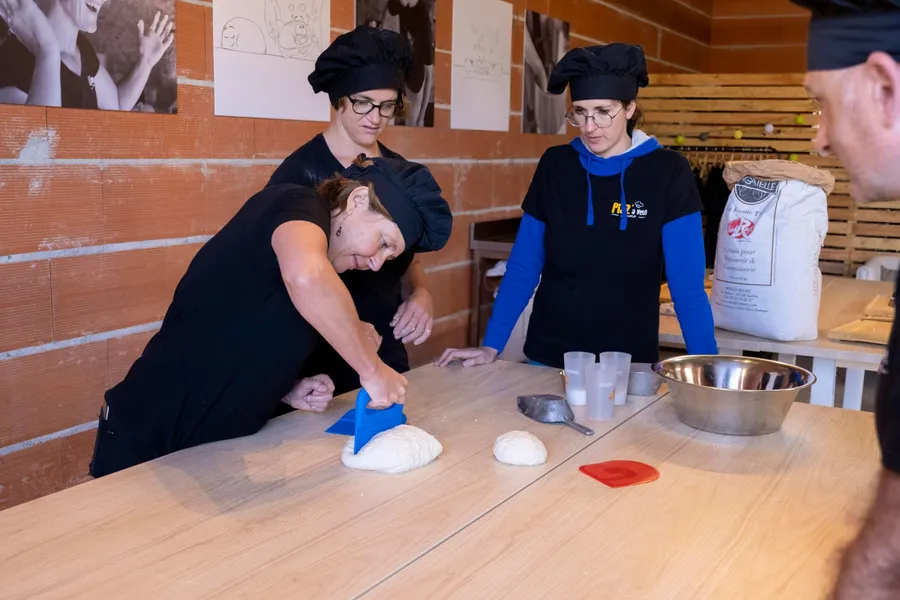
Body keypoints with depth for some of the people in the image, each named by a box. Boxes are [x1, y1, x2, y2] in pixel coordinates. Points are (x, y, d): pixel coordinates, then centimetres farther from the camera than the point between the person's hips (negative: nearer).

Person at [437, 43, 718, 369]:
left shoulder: (667, 172, -7)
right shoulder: (555, 165, 0)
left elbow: (687, 281, -7)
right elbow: (522, 267, 3)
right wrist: (491, 346, -2)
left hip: (628, 364, -2)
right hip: (548, 358, 2)